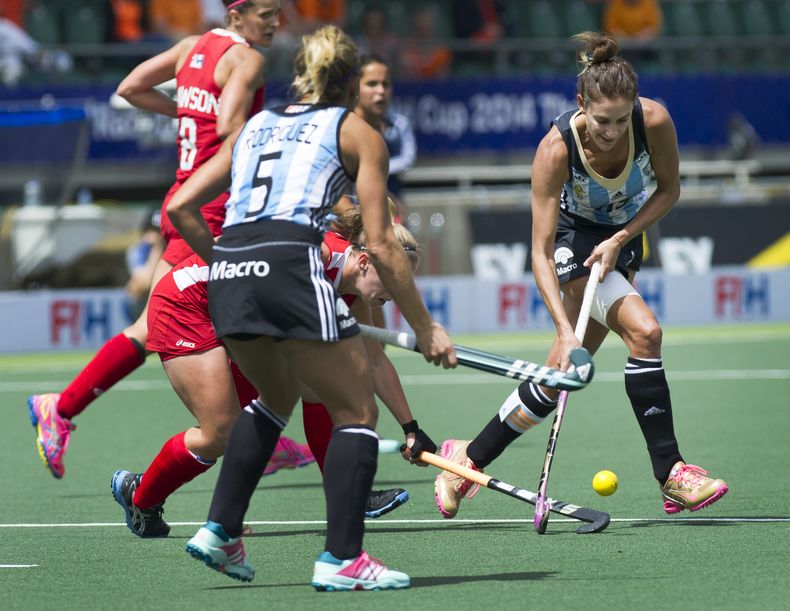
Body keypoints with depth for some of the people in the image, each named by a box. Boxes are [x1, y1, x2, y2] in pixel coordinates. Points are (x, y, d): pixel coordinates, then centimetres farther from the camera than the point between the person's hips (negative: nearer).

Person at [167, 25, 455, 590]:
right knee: (357, 411, 8)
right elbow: (382, 247, 6)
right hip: (292, 264, -6)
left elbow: (181, 207, 19)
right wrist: (425, 329, 11)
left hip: (228, 271, 6)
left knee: (276, 398, 29)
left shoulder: (254, 127, 27)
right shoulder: (357, 132, 13)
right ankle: (342, 559, -1)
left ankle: (220, 530, 22)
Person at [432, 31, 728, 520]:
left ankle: (470, 457, 19)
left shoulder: (655, 122, -26)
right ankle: (671, 476, -20)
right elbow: (541, 252, -31)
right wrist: (564, 329, -40)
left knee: (562, 376, 3)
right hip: (574, 238, -4)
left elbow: (669, 190, -6)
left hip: (622, 239, 4)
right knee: (644, 331, -26)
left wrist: (621, 238, -20)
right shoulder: (557, 149, -33)